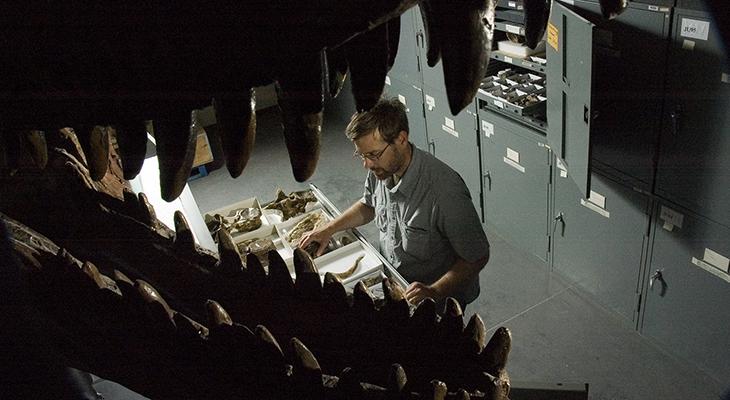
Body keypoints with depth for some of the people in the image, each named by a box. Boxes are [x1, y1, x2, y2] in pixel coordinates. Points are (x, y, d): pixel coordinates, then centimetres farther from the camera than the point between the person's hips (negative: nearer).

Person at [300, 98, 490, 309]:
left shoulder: (445, 190, -30)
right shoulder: (381, 169, -6)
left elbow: (478, 257, -19)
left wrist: (435, 292, -30)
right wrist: (329, 229, 7)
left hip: (440, 299, -7)